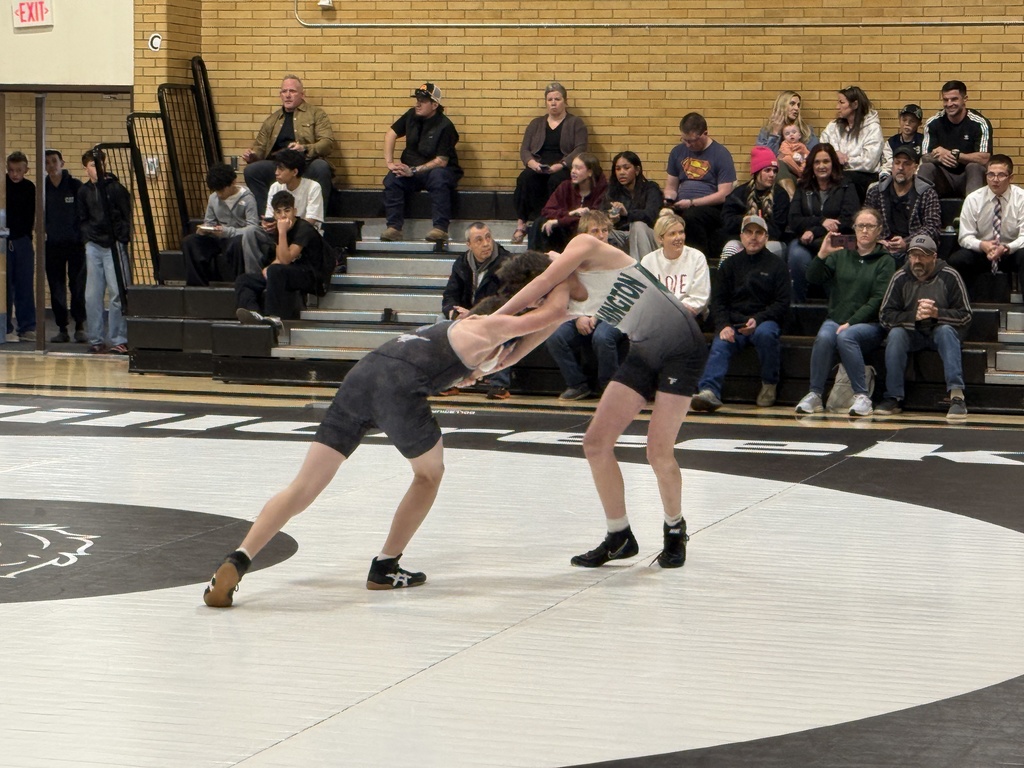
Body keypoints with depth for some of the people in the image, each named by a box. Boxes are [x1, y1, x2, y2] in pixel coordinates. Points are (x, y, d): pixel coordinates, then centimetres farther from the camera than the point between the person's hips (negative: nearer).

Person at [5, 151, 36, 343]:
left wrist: (28, 234, 5)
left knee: (25, 286, 4)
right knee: (6, 287, -2)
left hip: (22, 241, 3)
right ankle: (6, 329, 3)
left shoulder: (30, 188, 5)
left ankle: (27, 328, 9)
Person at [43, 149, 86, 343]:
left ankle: (80, 327, 4)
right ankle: (62, 329, 8)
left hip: (76, 242, -3)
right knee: (56, 288, 3)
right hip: (52, 245, 3)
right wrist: (42, 230, 0)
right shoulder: (43, 188, 6)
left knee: (77, 286, -2)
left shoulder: (75, 185, -3)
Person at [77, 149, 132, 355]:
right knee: (92, 295, 3)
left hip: (114, 246, -4)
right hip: (93, 246, 4)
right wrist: (88, 235, 3)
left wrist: (121, 239, -8)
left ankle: (118, 340, -3)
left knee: (117, 293, -6)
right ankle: (96, 339, 9)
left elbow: (127, 218, 1)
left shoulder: (115, 188, 0)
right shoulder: (84, 192, 11)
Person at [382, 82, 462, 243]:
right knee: (392, 178, -25)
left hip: (437, 170, -5)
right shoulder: (412, 115, 2)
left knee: (438, 177, -39)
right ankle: (394, 228, -29)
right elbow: (391, 133, 7)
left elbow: (441, 161, -20)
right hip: (411, 171, 5)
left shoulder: (445, 126, -16)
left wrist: (413, 171, -27)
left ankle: (440, 229, -43)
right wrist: (389, 162, -7)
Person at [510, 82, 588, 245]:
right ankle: (522, 222, -31)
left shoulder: (576, 123, 12)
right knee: (525, 178, -32)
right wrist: (531, 162, -11)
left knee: (555, 181, -38)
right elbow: (524, 149, 14)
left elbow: (580, 149, -3)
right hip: (538, 169, 3)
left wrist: (561, 165, -20)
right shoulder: (536, 124, 23)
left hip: (564, 170, -3)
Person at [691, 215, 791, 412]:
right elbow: (719, 301, 12)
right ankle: (709, 391, -50)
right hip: (733, 322, 2)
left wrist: (757, 320, -15)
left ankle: (769, 384, -16)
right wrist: (724, 325, -9)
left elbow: (782, 303, 2)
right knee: (720, 345, -29)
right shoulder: (730, 265, 18)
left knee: (765, 334, -36)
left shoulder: (777, 265, 10)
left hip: (765, 320, -2)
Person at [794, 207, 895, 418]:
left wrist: (851, 323, -16)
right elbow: (813, 277, 5)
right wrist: (822, 254, -12)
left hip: (868, 324, -3)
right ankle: (814, 395, -26)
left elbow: (877, 300, -6)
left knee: (846, 336, -35)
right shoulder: (841, 256, 17)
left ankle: (862, 396, -31)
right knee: (824, 336, -31)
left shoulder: (885, 261, 6)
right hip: (836, 319, 3)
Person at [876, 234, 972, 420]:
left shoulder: (949, 276, -10)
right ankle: (893, 398, -26)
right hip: (911, 333, 1)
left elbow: (965, 316, -11)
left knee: (946, 331, -34)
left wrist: (937, 313, -28)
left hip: (940, 331, -1)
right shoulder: (901, 278, -7)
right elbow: (885, 316, -10)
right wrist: (914, 316, -26)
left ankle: (957, 396, -42)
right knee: (895, 334, -29)